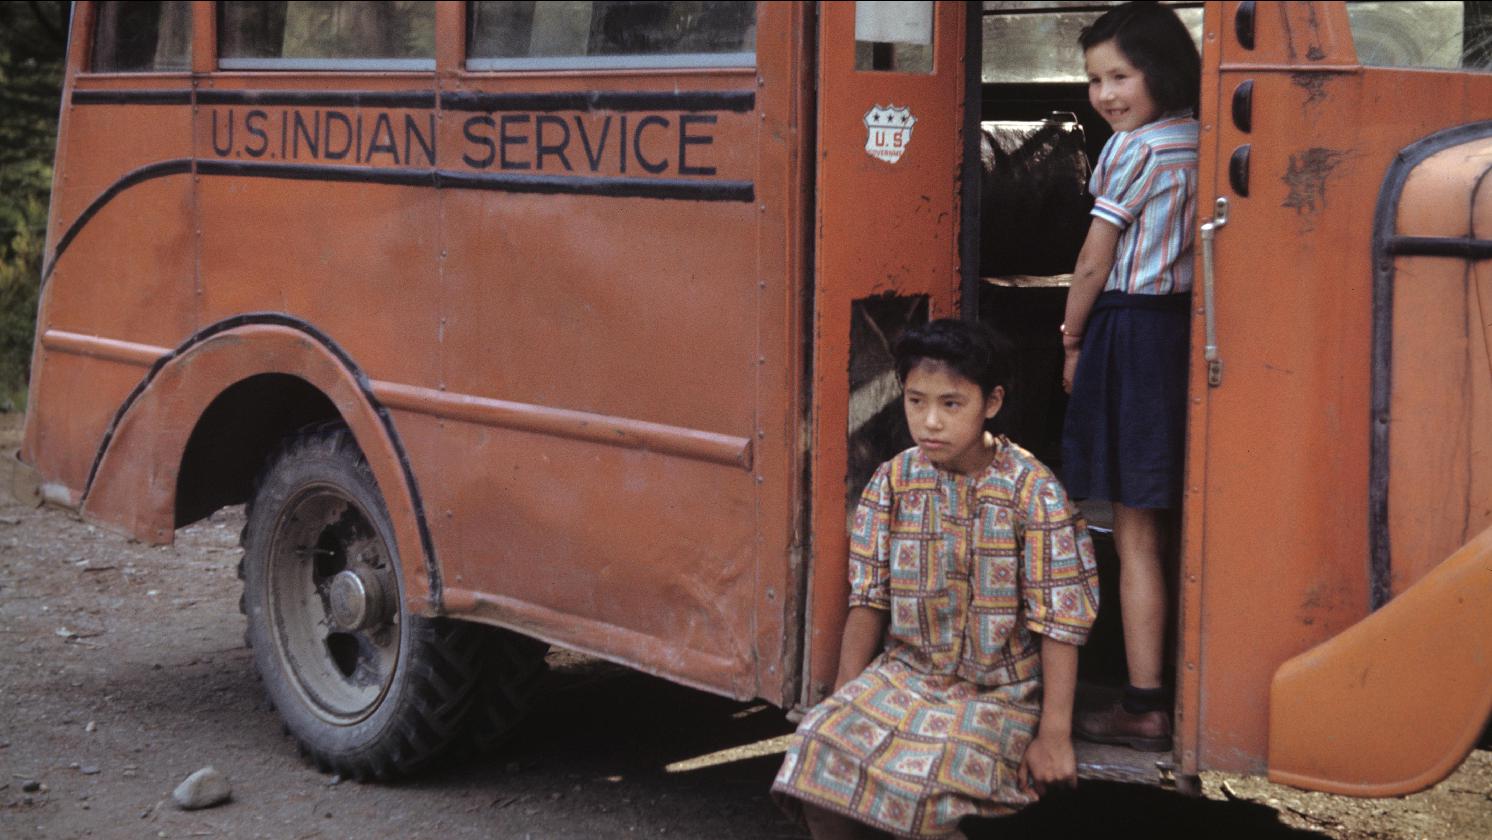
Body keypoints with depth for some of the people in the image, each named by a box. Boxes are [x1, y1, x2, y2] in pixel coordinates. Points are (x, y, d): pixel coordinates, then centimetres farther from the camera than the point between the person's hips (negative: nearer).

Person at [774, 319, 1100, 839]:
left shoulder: (1033, 492, -12)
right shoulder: (892, 482, 0)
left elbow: (1060, 620, -12)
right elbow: (868, 598, 3)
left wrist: (1053, 735, -14)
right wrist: (844, 704, 0)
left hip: (998, 692, -4)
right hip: (904, 674, 4)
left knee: (917, 778, -29)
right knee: (821, 746, -22)